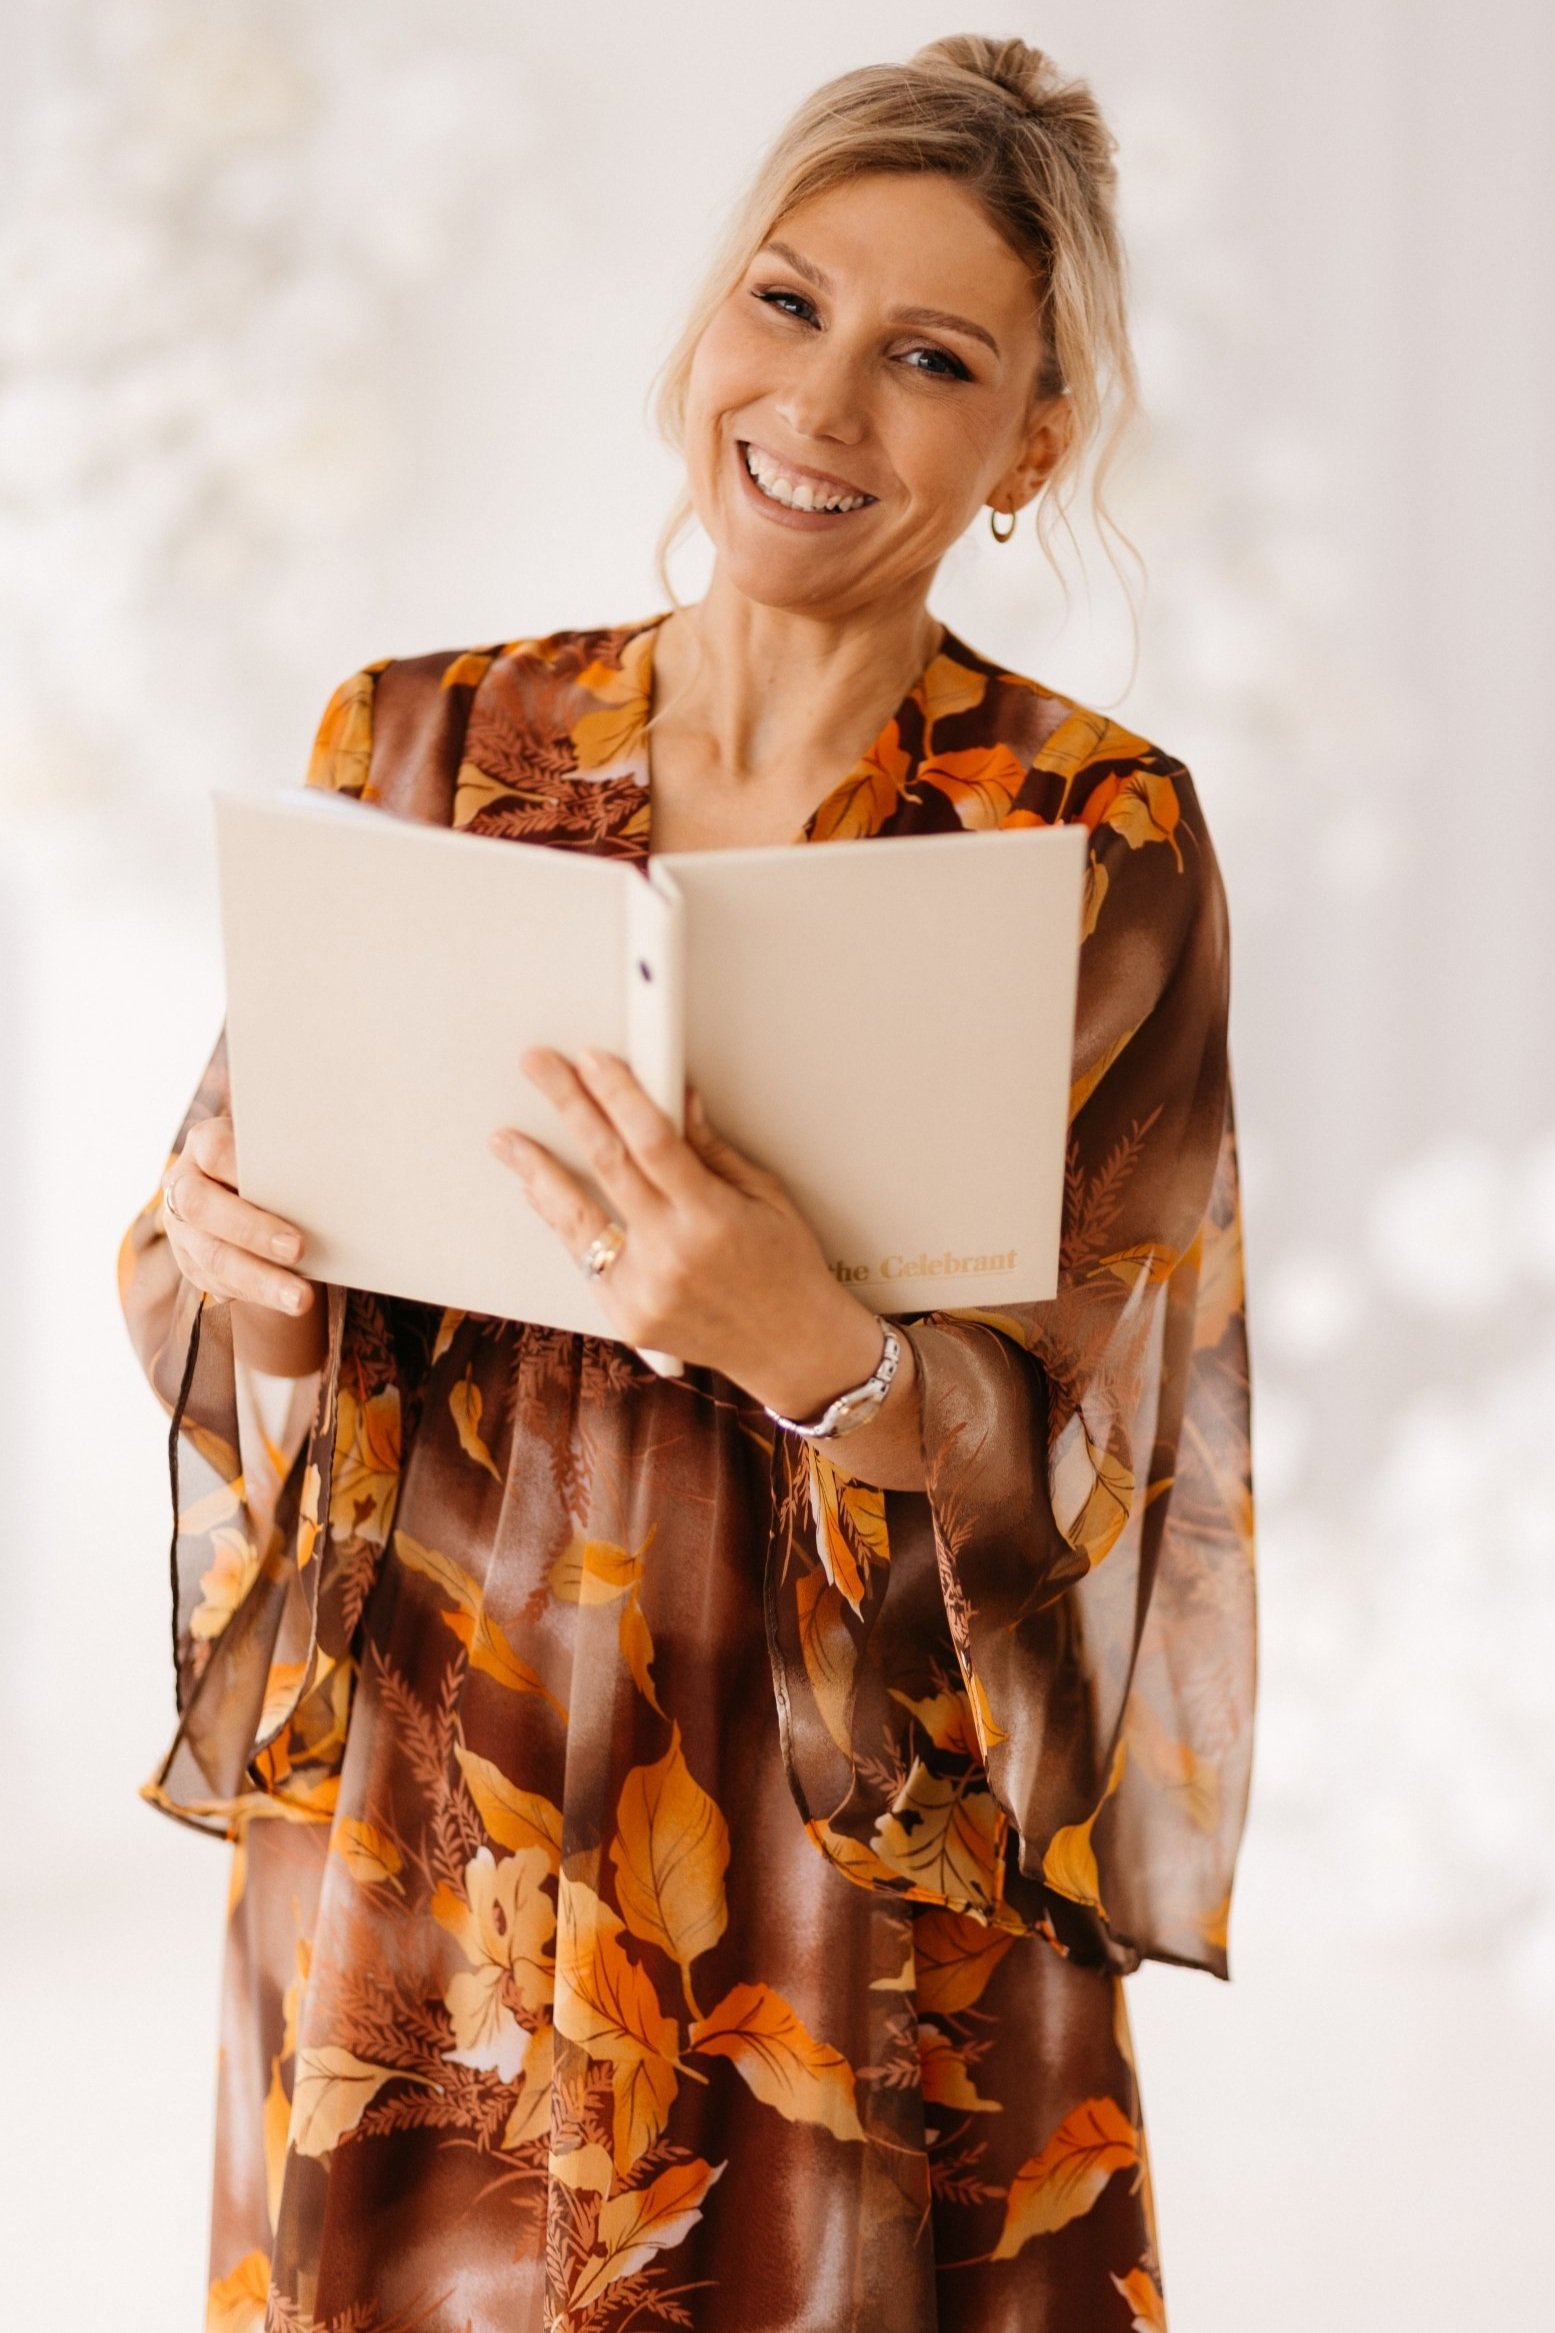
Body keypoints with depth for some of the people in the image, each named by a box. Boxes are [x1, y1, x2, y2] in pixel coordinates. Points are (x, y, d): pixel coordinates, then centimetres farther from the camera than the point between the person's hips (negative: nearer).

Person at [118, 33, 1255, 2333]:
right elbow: (226, 1252, 8)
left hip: (857, 1893, -2)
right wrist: (232, 1254, -14)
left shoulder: (1102, 843, -6)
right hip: (409, 1850, 2)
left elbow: (1096, 1444, -10)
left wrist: (823, 1362, -29)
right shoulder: (424, 742, 2)